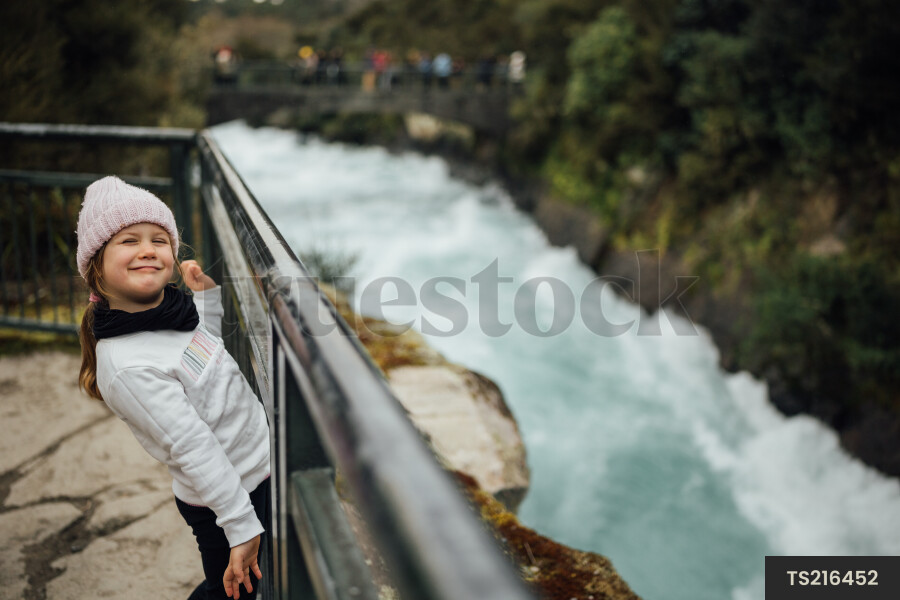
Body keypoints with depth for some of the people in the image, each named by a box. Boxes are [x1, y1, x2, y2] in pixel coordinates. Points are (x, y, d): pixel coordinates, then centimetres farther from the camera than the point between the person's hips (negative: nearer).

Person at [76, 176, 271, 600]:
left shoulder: (172, 308, -2)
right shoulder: (126, 365, -29)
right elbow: (193, 449, -28)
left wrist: (207, 297, 8)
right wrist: (242, 526, -24)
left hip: (258, 471, 8)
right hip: (223, 499, -8)